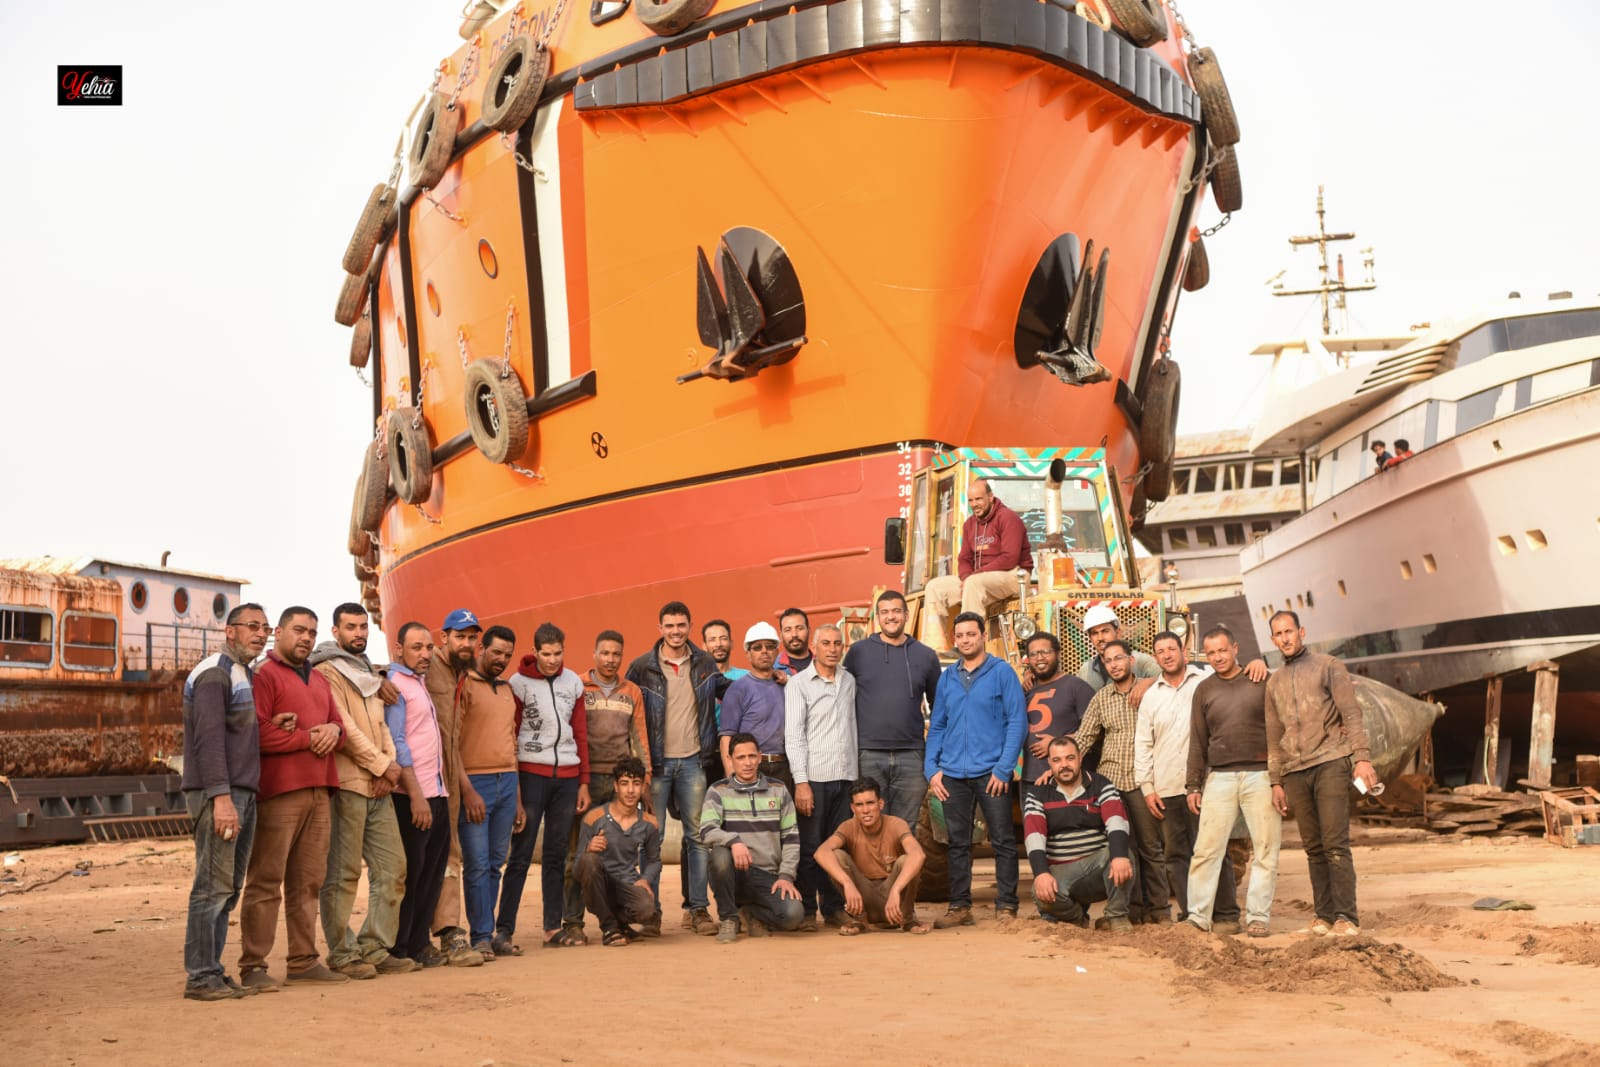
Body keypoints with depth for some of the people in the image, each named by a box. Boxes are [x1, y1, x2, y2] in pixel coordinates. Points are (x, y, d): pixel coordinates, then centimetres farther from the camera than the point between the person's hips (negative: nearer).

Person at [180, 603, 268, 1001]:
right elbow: (209, 739, -17)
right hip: (217, 793, -9)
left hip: (243, 793, 9)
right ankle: (200, 977, -6)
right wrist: (221, 797, -24)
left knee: (229, 889, 9)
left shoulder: (245, 676, 21)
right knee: (213, 886, -9)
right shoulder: (214, 674, -8)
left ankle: (212, 972, 13)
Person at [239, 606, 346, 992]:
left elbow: (336, 723, 26)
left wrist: (333, 730, 2)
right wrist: (309, 738, -11)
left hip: (318, 791, 8)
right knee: (266, 880, -7)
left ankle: (304, 960, 15)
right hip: (279, 792, -8)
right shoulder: (264, 675, -3)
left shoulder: (319, 681, 23)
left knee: (308, 881, 9)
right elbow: (257, 733, -15)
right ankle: (253, 966, -4)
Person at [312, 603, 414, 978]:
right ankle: (342, 954, 2)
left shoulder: (369, 675, 22)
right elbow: (344, 727, -13)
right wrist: (383, 764, -10)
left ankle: (375, 949, 11)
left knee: (392, 868, 6)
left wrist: (390, 766, -1)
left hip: (379, 787, 8)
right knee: (343, 874, -5)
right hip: (346, 783, -8)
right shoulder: (327, 673, -5)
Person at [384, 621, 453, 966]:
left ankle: (419, 942, 18)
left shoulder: (419, 682, 18)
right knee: (410, 873, -3)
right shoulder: (395, 684, -9)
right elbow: (396, 742, -16)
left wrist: (442, 787, 13)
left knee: (433, 869, 11)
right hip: (413, 795, -9)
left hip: (436, 792, 9)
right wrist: (416, 794, -20)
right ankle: (399, 948, 4)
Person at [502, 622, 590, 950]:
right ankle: (504, 931, -6)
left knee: (556, 856, 9)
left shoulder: (573, 682, 10)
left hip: (567, 777, 4)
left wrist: (584, 782, 10)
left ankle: (553, 928, 15)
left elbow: (581, 734, 13)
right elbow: (509, 736, -3)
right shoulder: (519, 683, -3)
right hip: (531, 774, -4)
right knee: (520, 855, -6)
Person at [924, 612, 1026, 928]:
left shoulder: (1001, 672, -2)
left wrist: (1003, 768, -13)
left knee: (1003, 841, 0)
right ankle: (959, 907, 16)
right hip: (953, 774, 4)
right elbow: (937, 725, 15)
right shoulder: (947, 677, 12)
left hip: (991, 772, -4)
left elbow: (1017, 721, -6)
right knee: (958, 843, 9)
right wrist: (931, 768, 3)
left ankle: (1006, 906, 6)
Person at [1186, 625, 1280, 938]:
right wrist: (1193, 785, 10)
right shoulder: (1204, 690, 12)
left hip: (1261, 775, -2)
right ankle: (1198, 915, 1)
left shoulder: (1261, 683, 5)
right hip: (1220, 777, 2)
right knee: (1206, 848, -3)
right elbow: (1198, 741, 15)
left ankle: (1258, 916, 7)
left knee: (1265, 849, 0)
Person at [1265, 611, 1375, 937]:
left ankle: (1346, 917, -12)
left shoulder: (1328, 667, 5)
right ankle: (1324, 914, 9)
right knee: (1314, 848, 4)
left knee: (1335, 845, -11)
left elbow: (1352, 714, -2)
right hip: (1295, 772, 5)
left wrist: (1362, 757, -12)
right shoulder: (1274, 683, 18)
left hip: (1330, 764, -5)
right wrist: (1276, 781, 16)